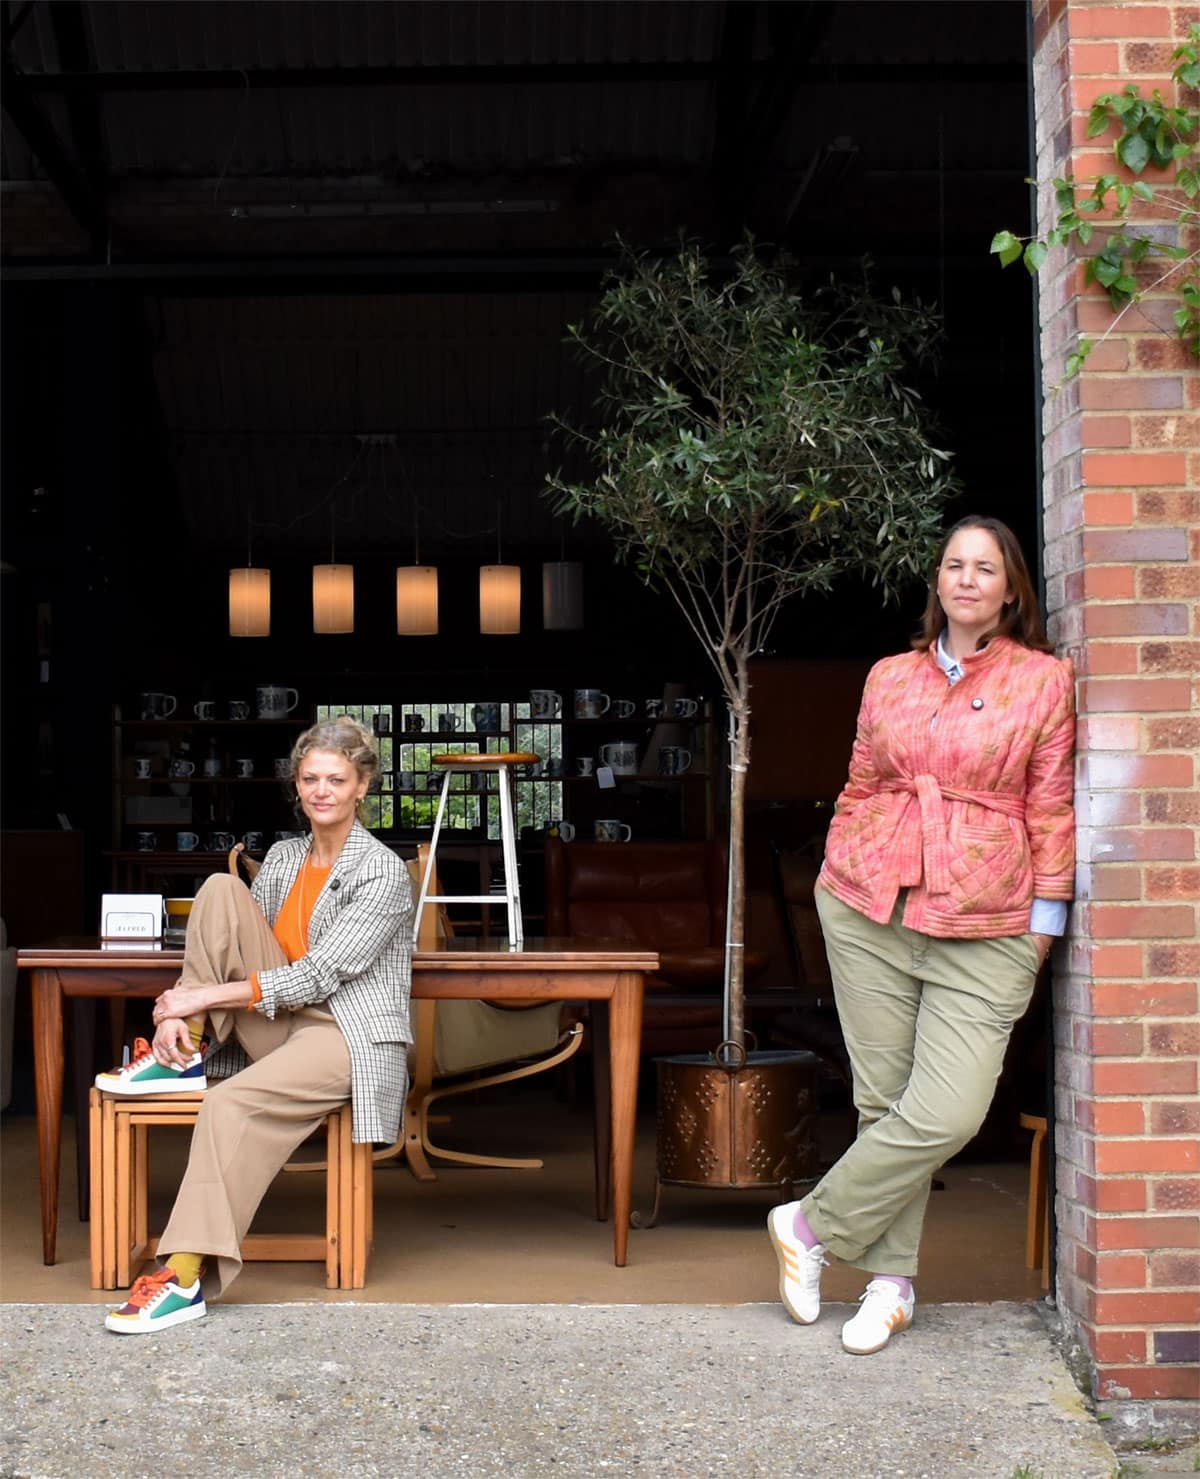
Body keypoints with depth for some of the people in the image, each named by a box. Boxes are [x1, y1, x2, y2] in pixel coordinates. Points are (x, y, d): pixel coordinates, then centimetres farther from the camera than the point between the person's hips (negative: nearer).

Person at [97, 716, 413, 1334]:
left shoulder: (383, 873, -9)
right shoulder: (283, 858, 13)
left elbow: (318, 976, -16)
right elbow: (238, 939, 11)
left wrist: (206, 994, -17)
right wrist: (184, 1011, -9)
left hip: (348, 1035, -6)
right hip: (280, 1024, 7)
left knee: (231, 1103, -34)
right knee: (221, 889, -9)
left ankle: (188, 1275, -32)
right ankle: (183, 1055, -12)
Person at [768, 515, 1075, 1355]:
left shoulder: (1046, 680, 4)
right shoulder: (890, 677, 11)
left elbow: (1052, 810, 3)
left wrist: (1045, 922, 1)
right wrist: (838, 876, 12)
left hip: (985, 927, -2)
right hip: (870, 909, 2)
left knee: (948, 1113, -12)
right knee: (885, 1101, 3)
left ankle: (812, 1225, 6)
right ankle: (892, 1282, 16)